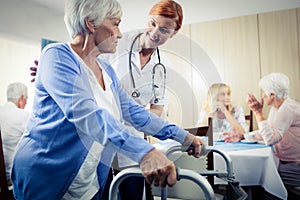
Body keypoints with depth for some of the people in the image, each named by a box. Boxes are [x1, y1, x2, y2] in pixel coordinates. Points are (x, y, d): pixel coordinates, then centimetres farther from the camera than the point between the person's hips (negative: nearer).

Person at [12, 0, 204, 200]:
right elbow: (83, 112, -31)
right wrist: (143, 152, -41)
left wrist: (182, 136, 5)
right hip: (44, 181, -6)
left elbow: (134, 111, 9)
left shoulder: (107, 71, 7)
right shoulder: (57, 55, -16)